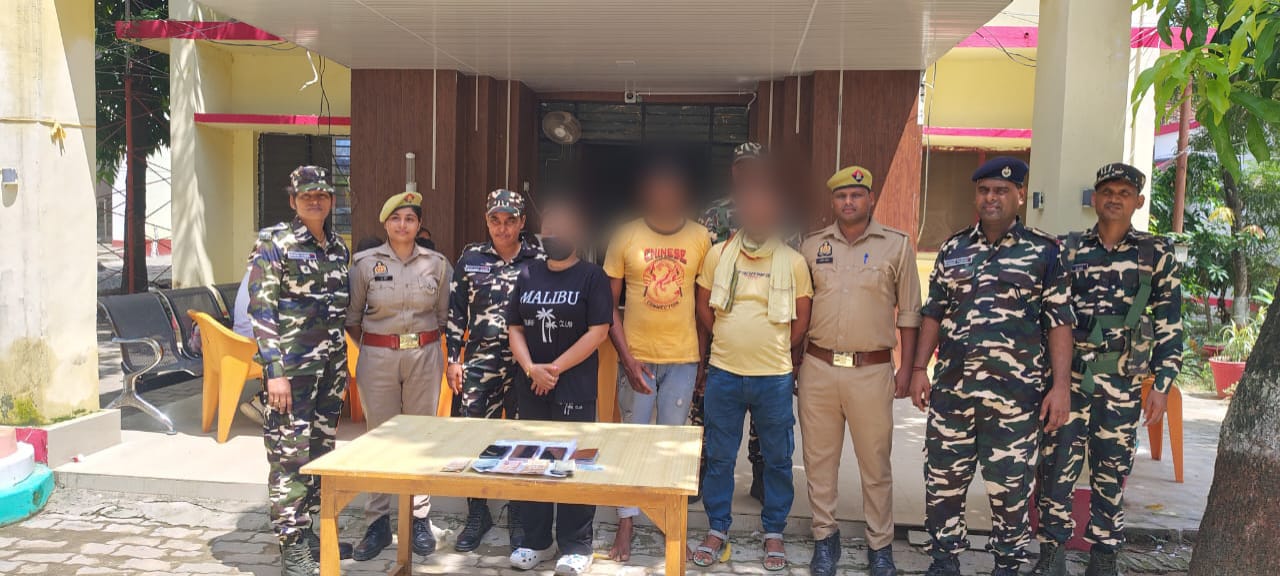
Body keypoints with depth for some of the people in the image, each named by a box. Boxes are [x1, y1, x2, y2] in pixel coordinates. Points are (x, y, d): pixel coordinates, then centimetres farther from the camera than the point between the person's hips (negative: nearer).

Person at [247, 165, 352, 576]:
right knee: (290, 453, -4)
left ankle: (309, 530, 25)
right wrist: (274, 370, -18)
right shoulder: (274, 242, -7)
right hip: (292, 362, -7)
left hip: (331, 364, 7)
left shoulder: (338, 247, 12)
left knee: (321, 449, 12)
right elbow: (261, 308, -12)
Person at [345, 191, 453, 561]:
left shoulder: (437, 264, 3)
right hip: (377, 357, -1)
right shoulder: (365, 262, 0)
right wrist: (370, 347, 2)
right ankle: (378, 523, 15)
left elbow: (444, 315, 11)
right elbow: (352, 316, 5)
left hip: (424, 355, 1)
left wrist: (424, 342, 4)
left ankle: (420, 520, 17)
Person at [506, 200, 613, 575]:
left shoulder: (591, 276, -3)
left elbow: (599, 331, -11)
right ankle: (536, 541, 23)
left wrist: (556, 368, -12)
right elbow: (514, 328, 8)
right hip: (530, 385, 5)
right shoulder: (528, 276, 11)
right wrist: (531, 368, -9)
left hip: (575, 386, -4)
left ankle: (576, 546, 12)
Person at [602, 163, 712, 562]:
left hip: (683, 357, 1)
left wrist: (702, 357, 4)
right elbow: (609, 303, -2)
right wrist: (627, 358, -9)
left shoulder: (700, 238, -1)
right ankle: (626, 523, 19)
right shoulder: (626, 237, -4)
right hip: (637, 357, 0)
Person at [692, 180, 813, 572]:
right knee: (719, 457, 9)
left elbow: (802, 318, 4)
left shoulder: (793, 262, -1)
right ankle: (717, 530, 24)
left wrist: (777, 352, 5)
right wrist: (728, 344, 8)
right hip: (724, 373, 1)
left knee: (777, 459, 9)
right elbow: (703, 308, 8)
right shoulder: (718, 255, 2)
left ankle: (773, 534, 24)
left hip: (774, 377, -1)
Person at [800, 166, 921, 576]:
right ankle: (824, 538, 24)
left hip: (872, 370, -2)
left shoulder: (897, 245, 1)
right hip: (818, 368, 2)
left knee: (875, 462, 5)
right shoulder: (812, 245, 7)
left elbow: (909, 311, 4)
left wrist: (907, 368, 1)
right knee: (819, 458, 10)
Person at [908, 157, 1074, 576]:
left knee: (1010, 487, 6)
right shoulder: (953, 249, 10)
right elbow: (934, 314, 13)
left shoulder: (1044, 251, 0)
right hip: (950, 390, 3)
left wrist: (1061, 384, -8)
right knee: (943, 481, 10)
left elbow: (1059, 322, -2)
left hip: (1014, 395, -3)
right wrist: (919, 368, 7)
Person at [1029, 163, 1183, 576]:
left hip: (1123, 381, 0)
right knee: (1057, 464, -1)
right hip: (1069, 375, 1)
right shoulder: (1069, 250, 7)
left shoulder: (1157, 254, 4)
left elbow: (1169, 326, 3)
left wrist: (1162, 386, -3)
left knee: (1112, 472, 8)